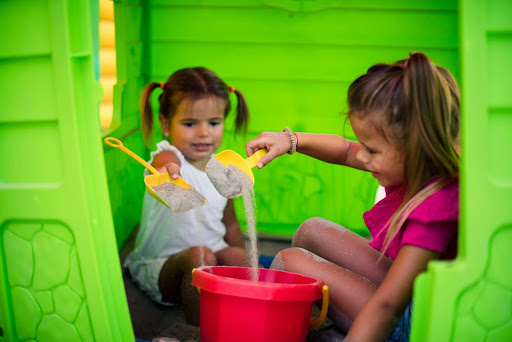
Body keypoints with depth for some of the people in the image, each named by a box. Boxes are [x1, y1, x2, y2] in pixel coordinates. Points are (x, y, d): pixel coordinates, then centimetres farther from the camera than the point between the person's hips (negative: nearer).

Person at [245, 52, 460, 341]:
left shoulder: (433, 210, -33)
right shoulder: (414, 165, -6)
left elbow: (386, 306, -38)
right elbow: (345, 152, 12)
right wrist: (291, 140, 0)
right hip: (404, 282, 9)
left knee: (289, 261, -10)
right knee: (312, 230, 17)